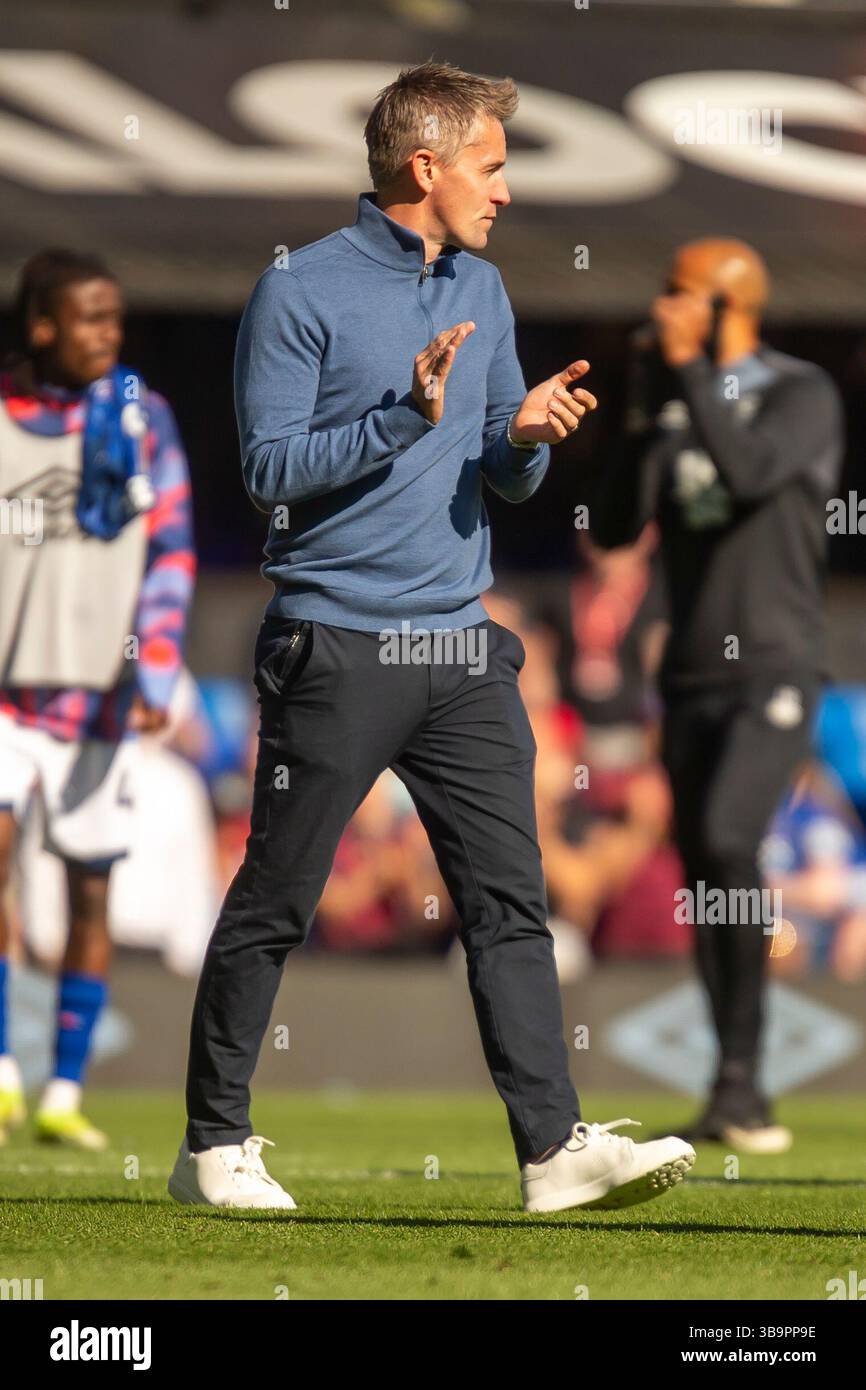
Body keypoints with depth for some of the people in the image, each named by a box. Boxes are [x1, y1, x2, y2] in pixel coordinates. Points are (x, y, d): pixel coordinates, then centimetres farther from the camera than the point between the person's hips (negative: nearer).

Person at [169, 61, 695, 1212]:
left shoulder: (482, 292, 14)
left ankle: (557, 1145, -5)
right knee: (273, 904, 2)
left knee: (510, 899, -2)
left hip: (463, 651, 6)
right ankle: (216, 1143, 13)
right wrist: (407, 417, -20)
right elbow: (270, 467, -12)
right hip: (336, 650, -6)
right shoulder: (301, 292, -6)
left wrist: (525, 439, -4)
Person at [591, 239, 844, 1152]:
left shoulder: (803, 395, -5)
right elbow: (613, 527, 5)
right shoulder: (676, 405, 13)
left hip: (773, 672, -7)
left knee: (726, 844, -24)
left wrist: (691, 370, -17)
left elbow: (750, 473, -24)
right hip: (691, 676, 7)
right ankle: (739, 1095, 12)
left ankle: (738, 1077, -21)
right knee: (701, 873, 5)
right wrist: (647, 415, -4)